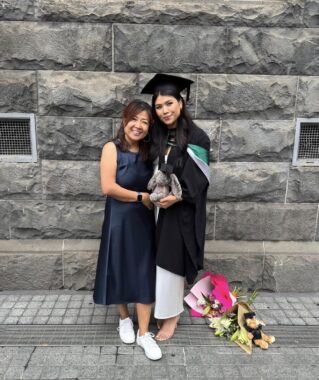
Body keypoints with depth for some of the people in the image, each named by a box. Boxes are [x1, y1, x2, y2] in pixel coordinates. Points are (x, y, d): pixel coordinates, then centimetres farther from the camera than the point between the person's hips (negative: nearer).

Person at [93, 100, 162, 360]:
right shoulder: (112, 148, -8)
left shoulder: (148, 152, 5)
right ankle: (124, 319, 36)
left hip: (144, 221, 3)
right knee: (121, 271, 11)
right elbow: (108, 187, -18)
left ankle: (144, 333, 17)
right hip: (119, 220, -3)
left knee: (145, 275, 3)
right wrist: (141, 197, -12)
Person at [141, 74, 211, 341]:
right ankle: (164, 310, 33)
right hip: (160, 208, 6)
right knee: (161, 261, 14)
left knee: (172, 263, 2)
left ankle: (172, 315, 23)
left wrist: (177, 197, -24)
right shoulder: (159, 137, 6)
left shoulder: (196, 138, -12)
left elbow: (200, 179, -13)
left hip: (182, 211, -6)